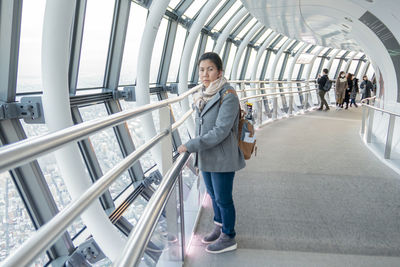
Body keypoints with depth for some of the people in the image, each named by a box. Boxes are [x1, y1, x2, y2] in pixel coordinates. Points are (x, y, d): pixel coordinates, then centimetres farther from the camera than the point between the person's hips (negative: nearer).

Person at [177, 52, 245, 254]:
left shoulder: (228, 96, -20)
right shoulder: (202, 95, 5)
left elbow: (220, 131, -25)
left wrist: (190, 146, -22)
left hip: (222, 158, -7)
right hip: (205, 156, 8)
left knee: (223, 199, 7)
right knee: (213, 194, 21)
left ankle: (228, 238, 26)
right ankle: (219, 227, 41)